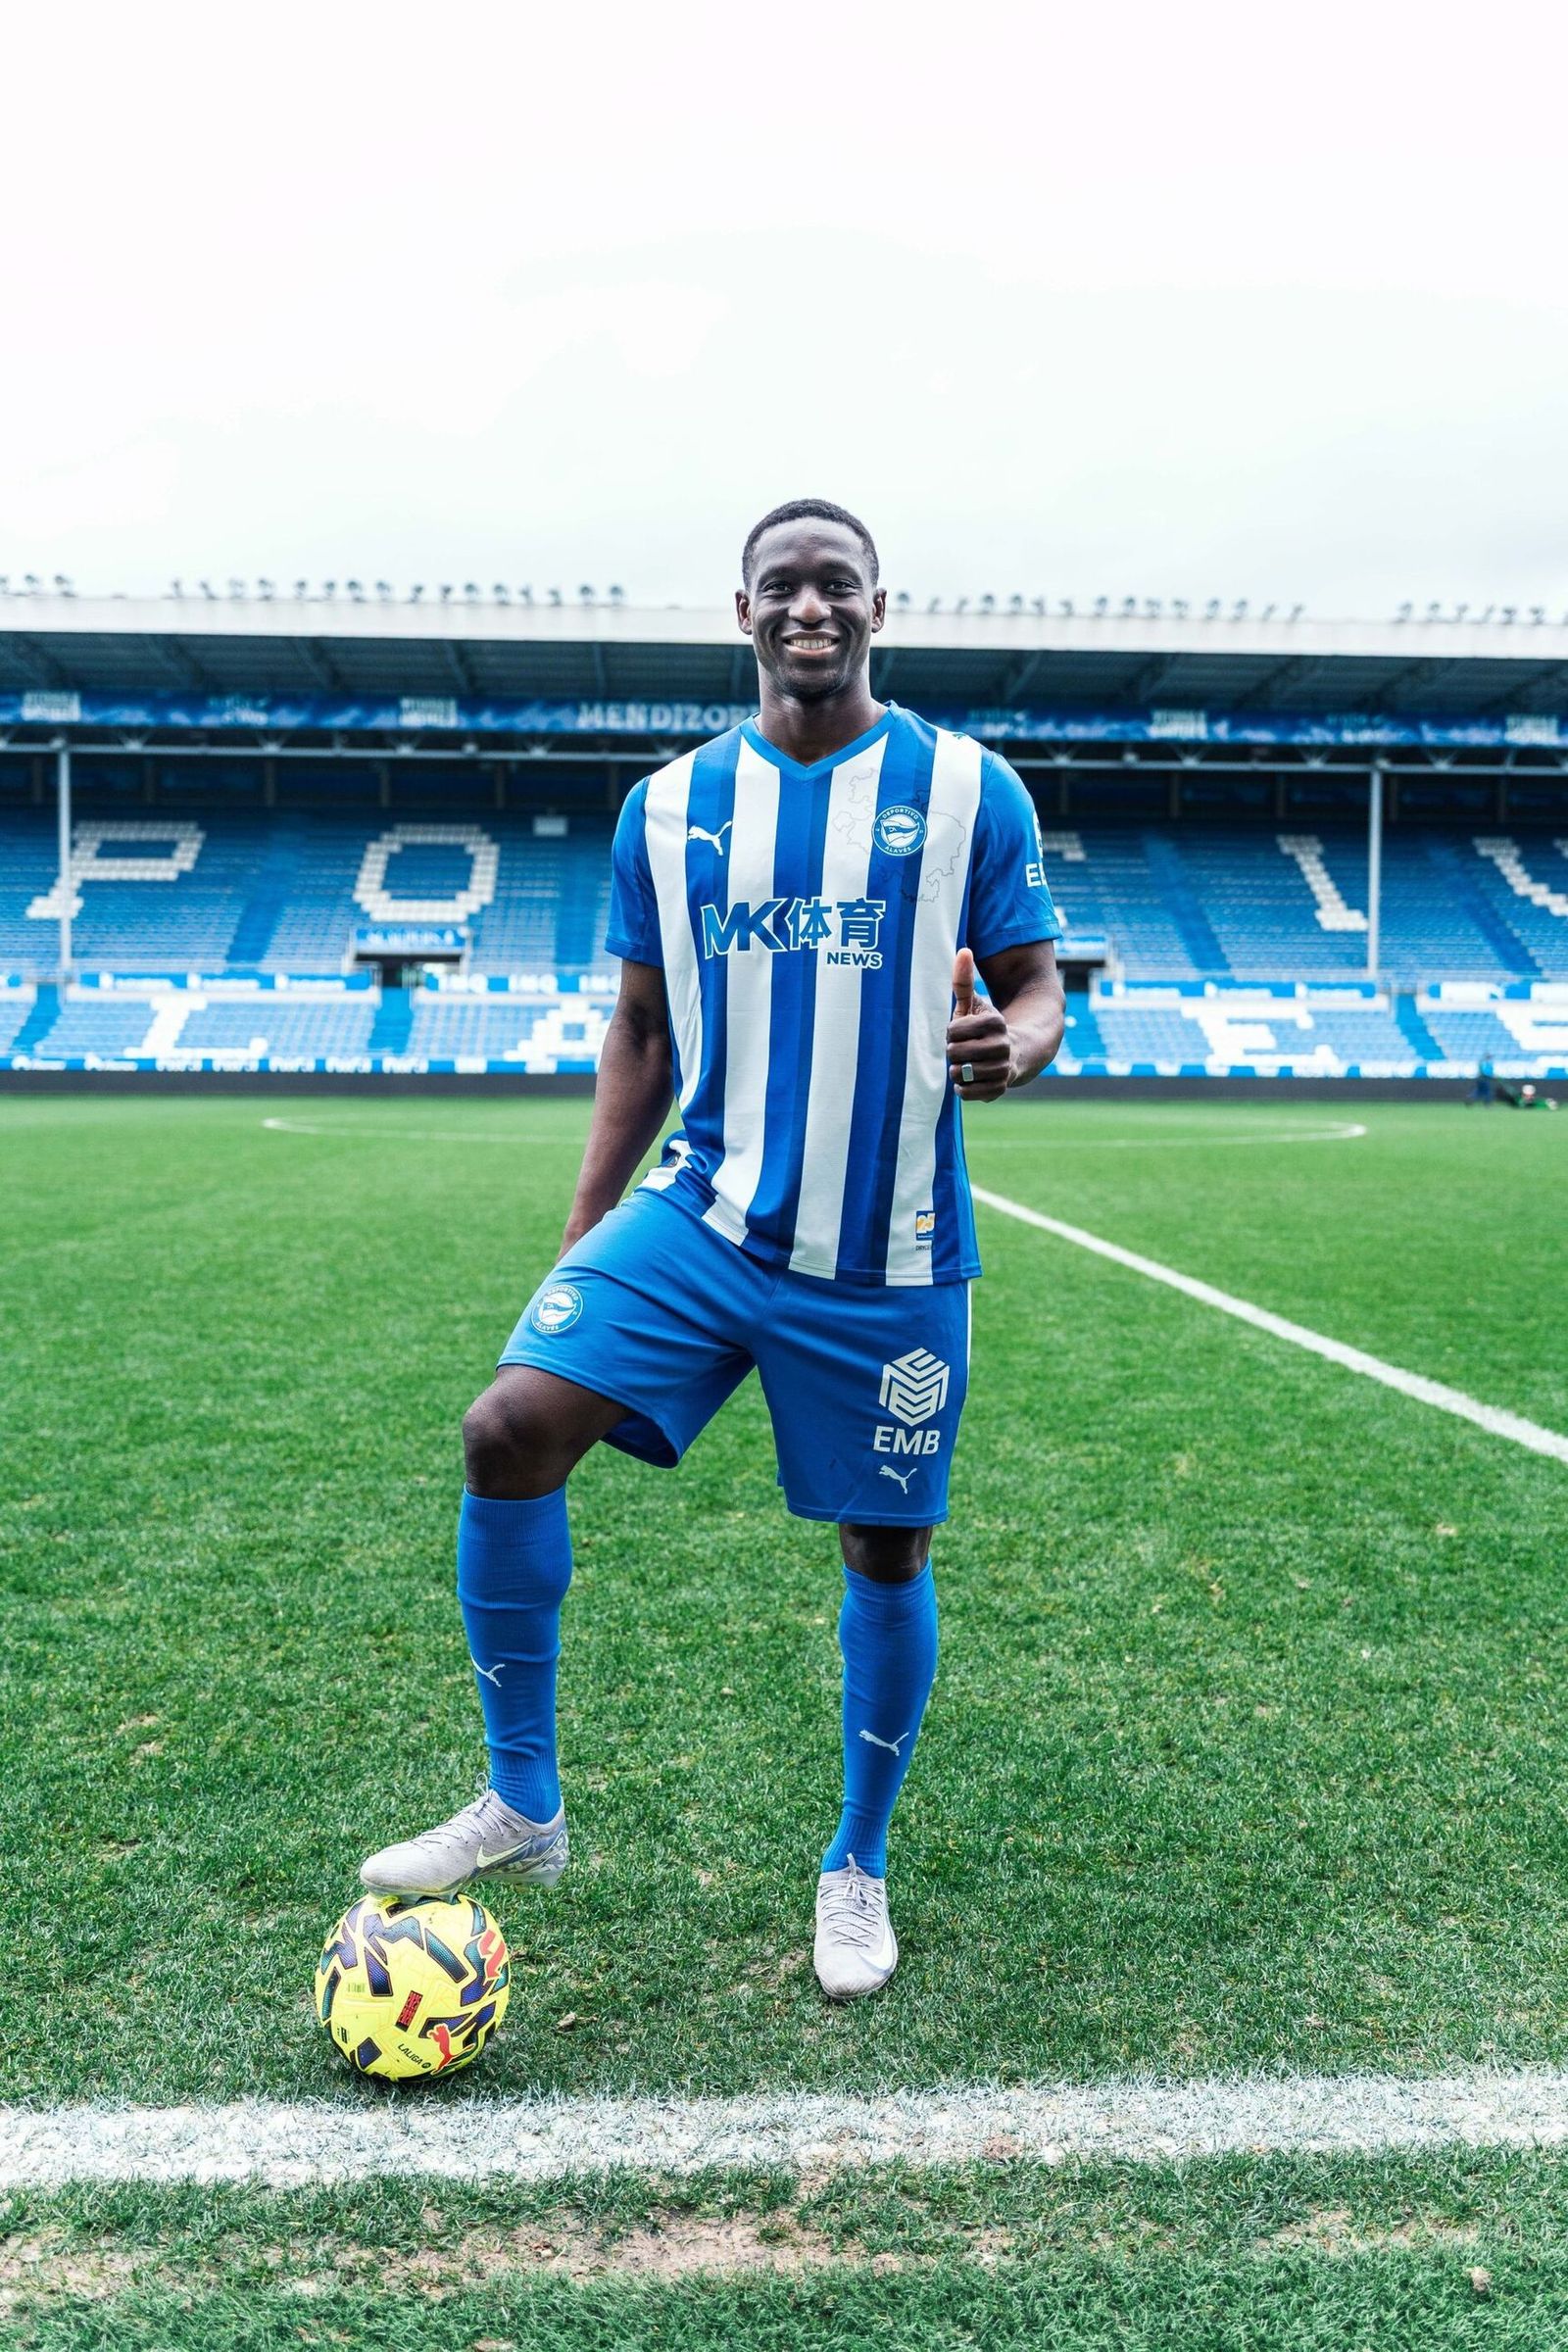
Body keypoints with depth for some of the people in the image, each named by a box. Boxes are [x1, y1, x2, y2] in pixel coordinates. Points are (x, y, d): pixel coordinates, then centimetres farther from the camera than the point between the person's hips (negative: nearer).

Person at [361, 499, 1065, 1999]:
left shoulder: (969, 788, 0)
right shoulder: (670, 807, 8)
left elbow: (1036, 987, 4)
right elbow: (642, 1030, 13)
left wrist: (1009, 1047, -21)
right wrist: (583, 1235, 9)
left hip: (888, 1254, -2)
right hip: (702, 1214, 2)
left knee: (885, 1550, 7)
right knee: (510, 1427, -15)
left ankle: (857, 1867, 33)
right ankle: (522, 1808, 7)